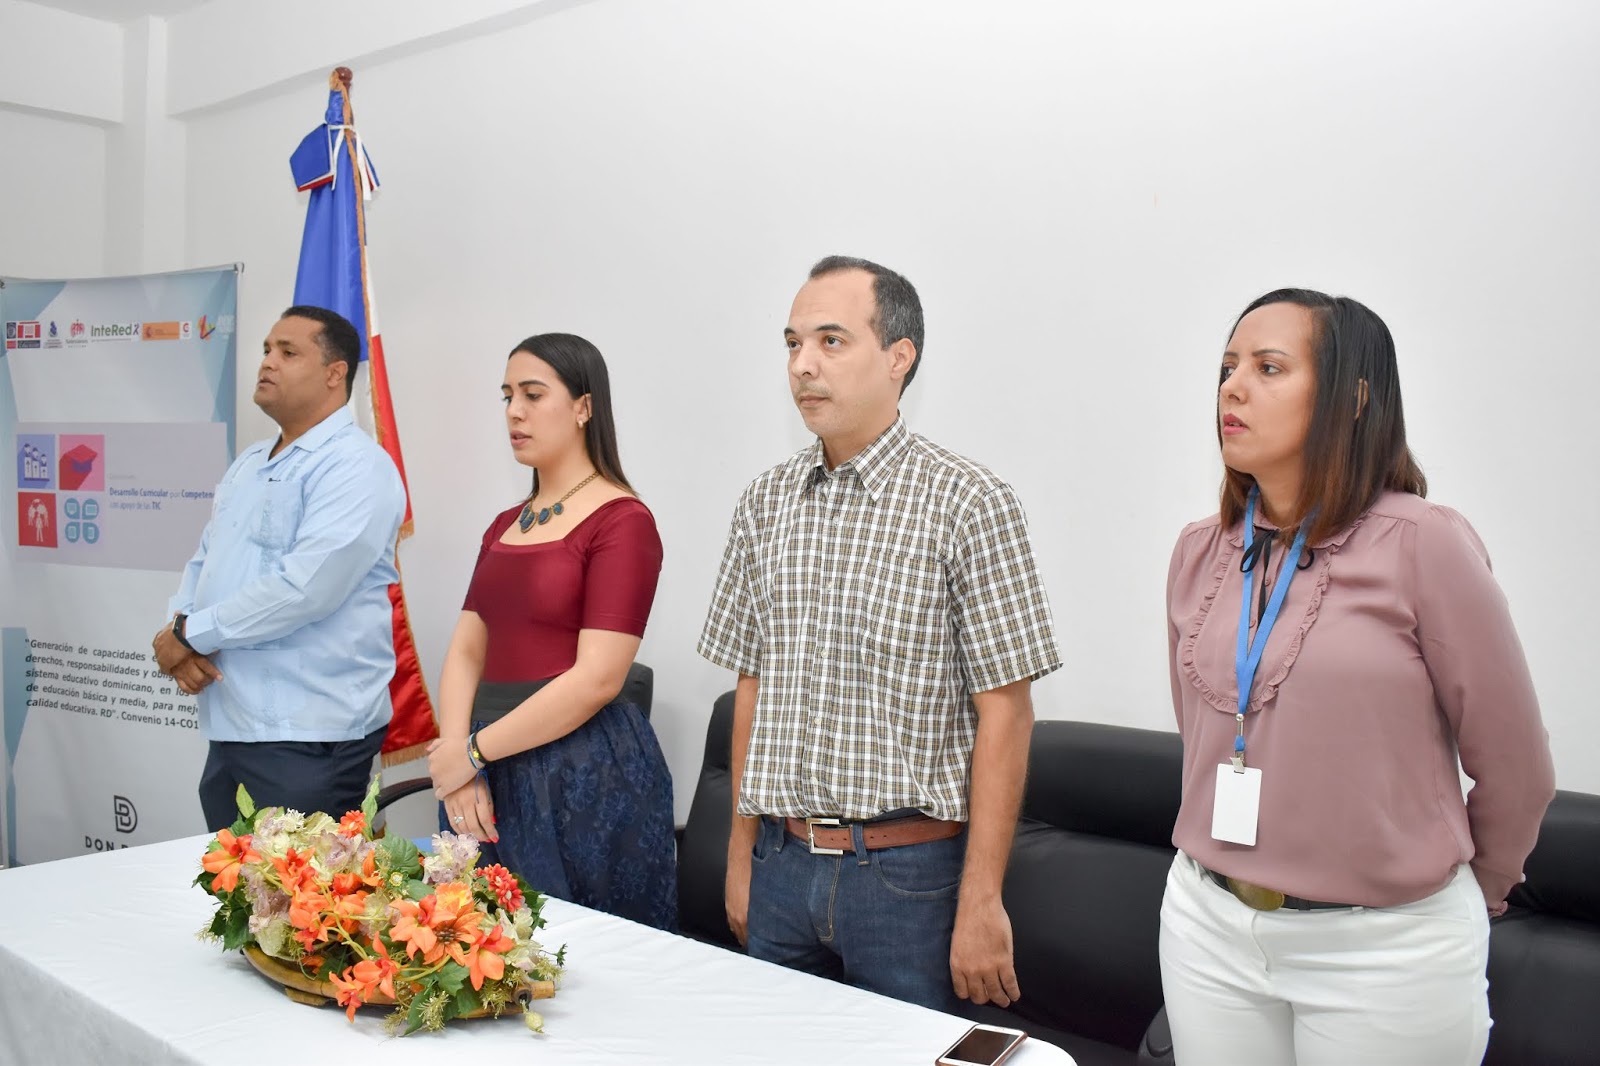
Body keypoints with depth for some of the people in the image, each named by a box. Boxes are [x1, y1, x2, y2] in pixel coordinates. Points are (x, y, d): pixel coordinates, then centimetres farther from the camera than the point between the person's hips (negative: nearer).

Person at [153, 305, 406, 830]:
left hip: (307, 741, -8)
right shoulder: (247, 465, 16)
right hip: (230, 730, 9)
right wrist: (179, 643, -3)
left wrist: (189, 632, -13)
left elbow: (302, 588, -24)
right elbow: (202, 564, 18)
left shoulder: (355, 468, -14)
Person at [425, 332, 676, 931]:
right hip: (491, 779, 7)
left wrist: (474, 751, -11)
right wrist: (456, 757, -7)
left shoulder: (622, 521, -10)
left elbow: (597, 679, -17)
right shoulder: (505, 526, 13)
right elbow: (467, 651, 9)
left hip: (584, 775, -6)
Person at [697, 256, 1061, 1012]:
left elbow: (1004, 713, -11)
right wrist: (742, 854, 11)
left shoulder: (967, 503, -10)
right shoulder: (764, 503, 6)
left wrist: (982, 901, -14)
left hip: (909, 870, -4)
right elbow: (753, 688, 11)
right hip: (783, 863, 5)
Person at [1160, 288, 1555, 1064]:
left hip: (1385, 947, -4)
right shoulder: (1200, 552, 2)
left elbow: (1513, 767, -4)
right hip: (1210, 925, 4)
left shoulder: (1421, 544, -13)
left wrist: (1474, 897, 9)